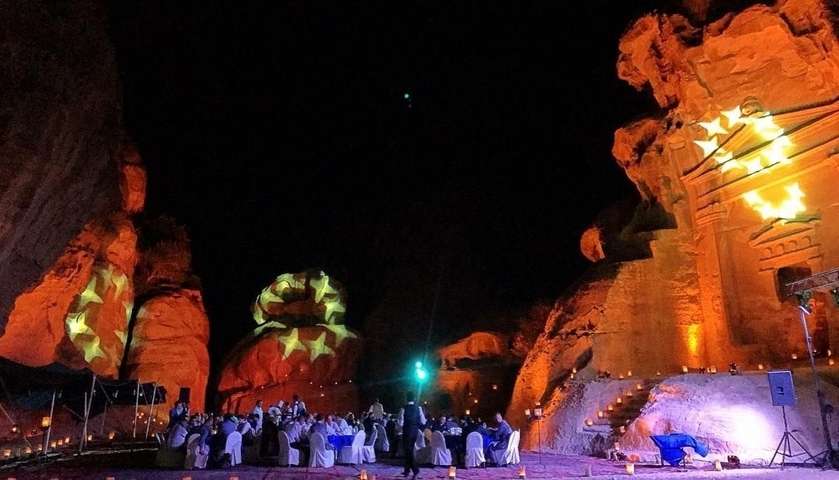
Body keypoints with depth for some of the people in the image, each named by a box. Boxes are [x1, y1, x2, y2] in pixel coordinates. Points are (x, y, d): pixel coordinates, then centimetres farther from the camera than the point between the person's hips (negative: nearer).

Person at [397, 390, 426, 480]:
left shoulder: (403, 409, -13)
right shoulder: (418, 408, -3)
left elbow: (400, 423, -14)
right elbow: (423, 422, 0)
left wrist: (397, 420, 7)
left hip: (407, 432, -5)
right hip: (415, 431, 5)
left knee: (408, 451, -1)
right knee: (409, 450, 19)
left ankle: (416, 471, -15)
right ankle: (407, 471, 26)